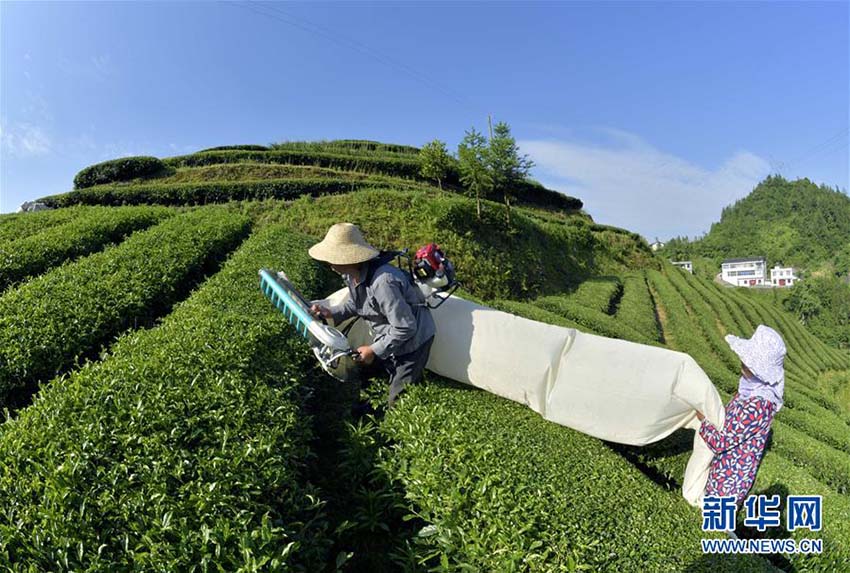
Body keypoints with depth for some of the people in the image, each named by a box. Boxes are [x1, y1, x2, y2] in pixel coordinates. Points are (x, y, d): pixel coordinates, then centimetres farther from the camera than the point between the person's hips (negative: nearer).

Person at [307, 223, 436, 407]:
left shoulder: (382, 282, -37)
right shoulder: (352, 274, -7)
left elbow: (405, 329, -31)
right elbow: (355, 304, 13)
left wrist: (375, 350, -20)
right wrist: (331, 313, -4)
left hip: (411, 340, -9)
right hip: (387, 338, 9)